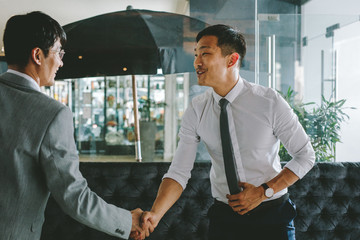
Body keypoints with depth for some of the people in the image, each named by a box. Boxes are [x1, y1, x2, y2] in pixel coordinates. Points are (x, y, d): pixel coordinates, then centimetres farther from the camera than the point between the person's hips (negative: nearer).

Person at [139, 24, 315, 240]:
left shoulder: (269, 101, -15)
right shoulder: (196, 110, -6)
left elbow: (305, 155, -7)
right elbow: (179, 171, -9)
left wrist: (263, 191, -16)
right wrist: (155, 214, -25)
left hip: (272, 216, -2)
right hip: (224, 218, 3)